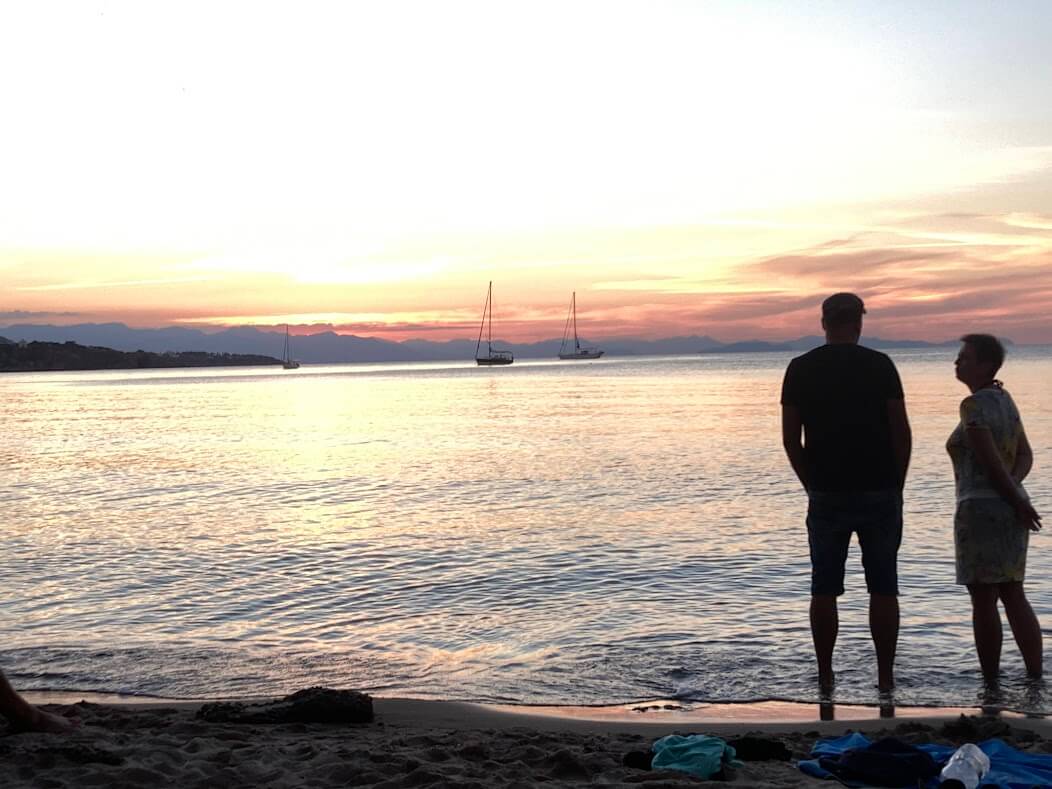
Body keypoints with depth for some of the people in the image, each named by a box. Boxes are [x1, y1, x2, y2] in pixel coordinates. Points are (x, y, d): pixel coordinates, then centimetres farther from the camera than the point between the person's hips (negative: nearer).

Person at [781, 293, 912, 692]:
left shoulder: (800, 368, 2)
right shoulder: (879, 365, -1)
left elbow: (790, 439, 1)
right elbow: (901, 431, -4)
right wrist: (897, 486, 6)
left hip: (827, 495, 1)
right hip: (879, 492, -1)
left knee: (824, 589, 7)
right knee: (883, 588, 6)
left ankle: (825, 676, 9)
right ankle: (885, 677, 7)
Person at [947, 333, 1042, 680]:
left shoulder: (973, 405, -14)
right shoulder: (1005, 400, 13)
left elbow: (991, 461, -17)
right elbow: (1025, 456, 12)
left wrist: (1018, 503, -8)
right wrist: (1014, 487, -3)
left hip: (980, 508, -9)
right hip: (1008, 509, 9)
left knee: (983, 600, -1)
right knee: (1013, 596, 13)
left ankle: (991, 681, 4)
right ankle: (1036, 677, 14)